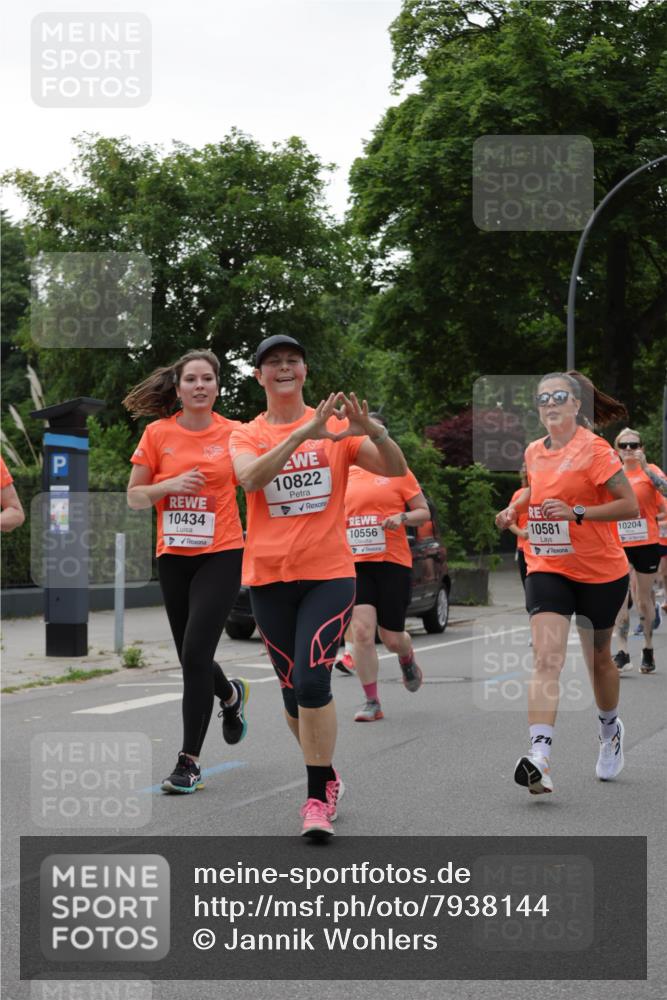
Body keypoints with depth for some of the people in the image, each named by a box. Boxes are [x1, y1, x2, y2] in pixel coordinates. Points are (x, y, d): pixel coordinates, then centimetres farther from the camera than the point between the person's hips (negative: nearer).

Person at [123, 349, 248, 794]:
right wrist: (171, 485, -13)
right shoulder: (158, 434, 0)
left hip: (221, 555, -3)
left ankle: (190, 761, -6)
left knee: (195, 654, -14)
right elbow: (134, 496, 4)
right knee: (192, 659, 13)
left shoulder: (234, 433, -3)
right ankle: (231, 694, 47)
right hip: (174, 557, 3)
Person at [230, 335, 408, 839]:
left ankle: (319, 797, -8)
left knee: (313, 681, -17)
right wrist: (304, 433, -30)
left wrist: (373, 431, -26)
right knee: (294, 690, 9)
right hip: (269, 576, 2)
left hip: (330, 574, -2)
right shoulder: (247, 435, 4)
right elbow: (251, 477, -19)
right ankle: (327, 776, 31)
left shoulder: (336, 426, 3)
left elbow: (396, 469, -6)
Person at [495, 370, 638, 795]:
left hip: (601, 572, -3)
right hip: (548, 569, 3)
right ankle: (540, 757, -29)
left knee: (599, 659, 15)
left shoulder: (593, 449, -14)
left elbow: (630, 504, -18)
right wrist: (516, 507, 7)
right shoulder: (534, 452, 4)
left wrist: (577, 513, -28)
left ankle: (611, 728, 46)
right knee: (546, 660, -16)